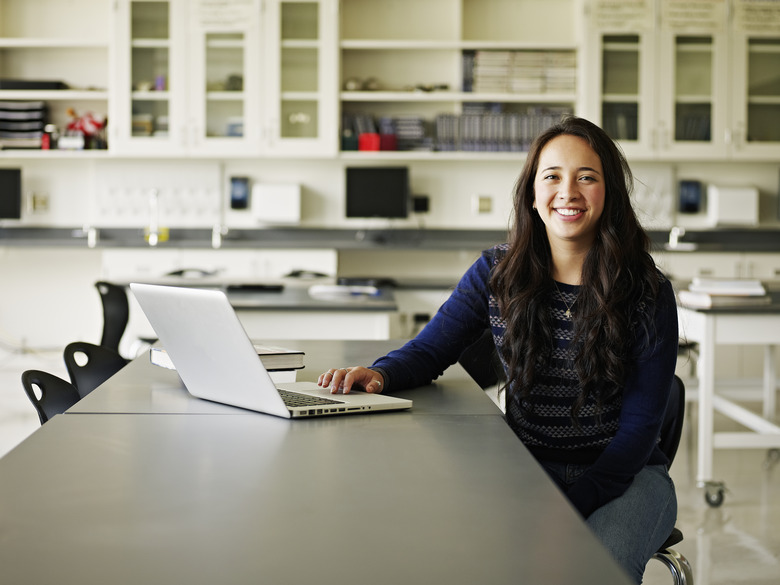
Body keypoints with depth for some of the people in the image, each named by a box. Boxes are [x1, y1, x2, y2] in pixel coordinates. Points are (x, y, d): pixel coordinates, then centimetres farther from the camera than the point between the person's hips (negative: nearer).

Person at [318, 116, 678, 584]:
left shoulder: (649, 295, -8)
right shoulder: (497, 274, 0)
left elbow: (640, 425, -9)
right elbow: (429, 349, 7)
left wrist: (571, 505, -22)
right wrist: (380, 374, -19)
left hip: (623, 474, -2)